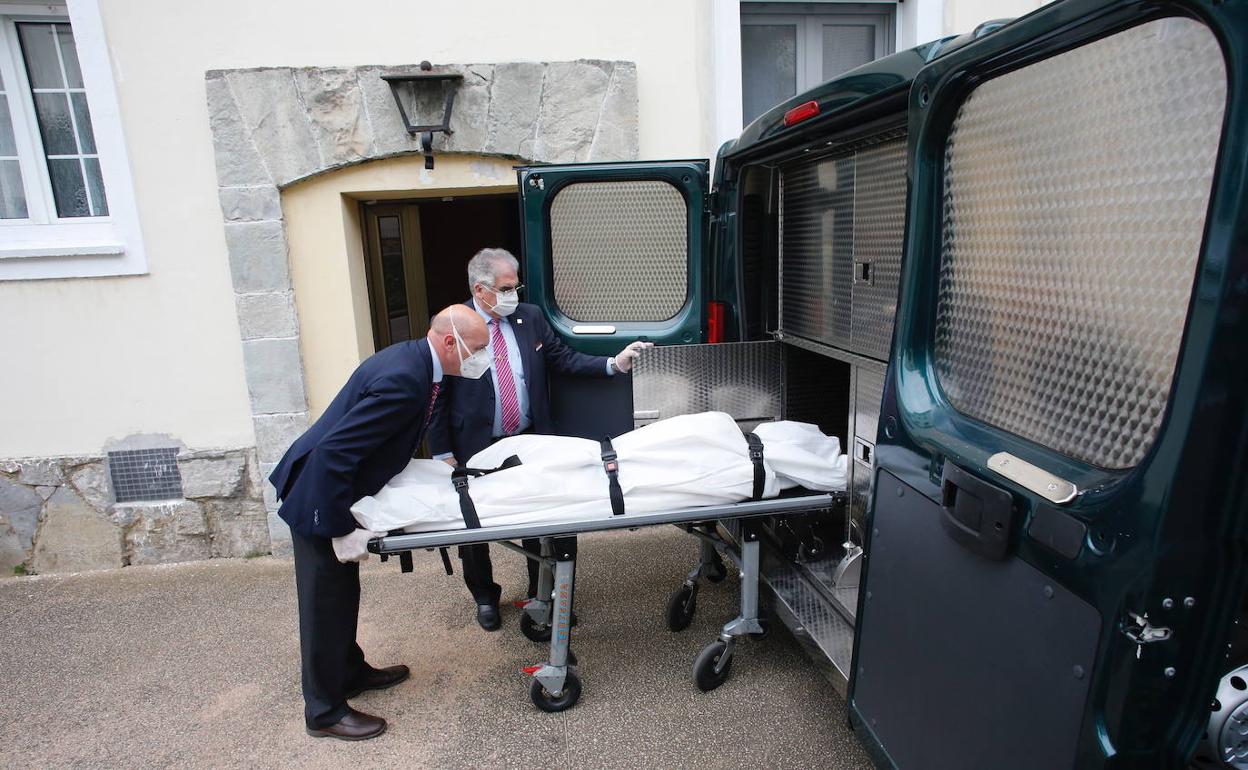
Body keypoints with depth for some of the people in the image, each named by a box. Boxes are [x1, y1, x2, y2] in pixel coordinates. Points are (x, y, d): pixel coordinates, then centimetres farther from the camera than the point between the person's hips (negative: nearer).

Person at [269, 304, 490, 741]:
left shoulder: (415, 359, -2)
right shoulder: (403, 381, -32)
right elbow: (333, 452, -32)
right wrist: (342, 530, -26)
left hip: (335, 487, 10)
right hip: (319, 496, -9)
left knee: (343, 592, 23)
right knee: (326, 603, 6)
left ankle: (350, 672, 42)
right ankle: (325, 711, 25)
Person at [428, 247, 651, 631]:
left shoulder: (531, 316, 1)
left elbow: (563, 358, 4)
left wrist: (614, 364, -9)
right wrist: (443, 454, -11)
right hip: (476, 449, -3)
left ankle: (541, 592, 37)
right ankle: (485, 597, 39)